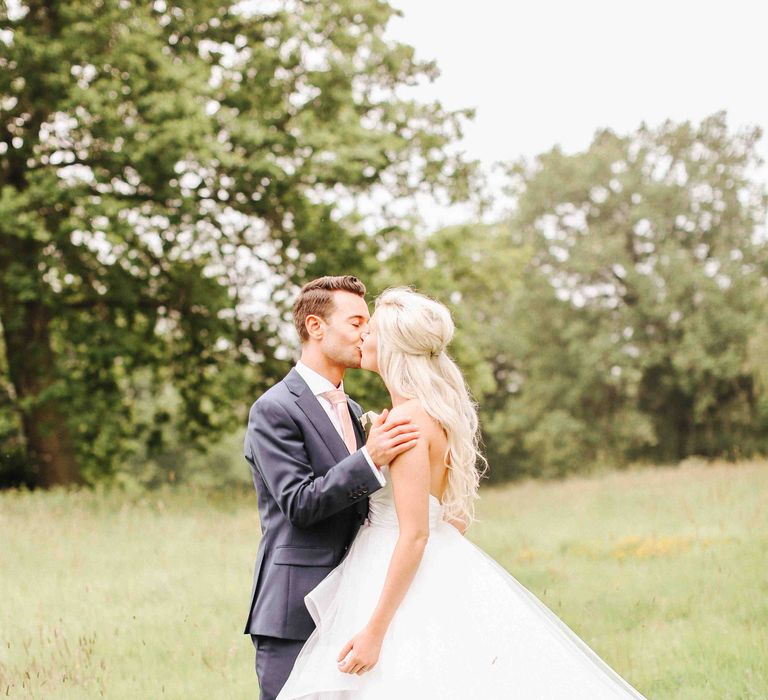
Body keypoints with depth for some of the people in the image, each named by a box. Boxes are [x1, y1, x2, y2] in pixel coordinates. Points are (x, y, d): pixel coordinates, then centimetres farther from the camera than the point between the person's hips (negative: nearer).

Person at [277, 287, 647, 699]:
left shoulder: (409, 419, -18)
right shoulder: (431, 412, 11)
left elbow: (415, 534, -22)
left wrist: (375, 630, -23)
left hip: (408, 586, -9)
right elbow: (457, 517, 16)